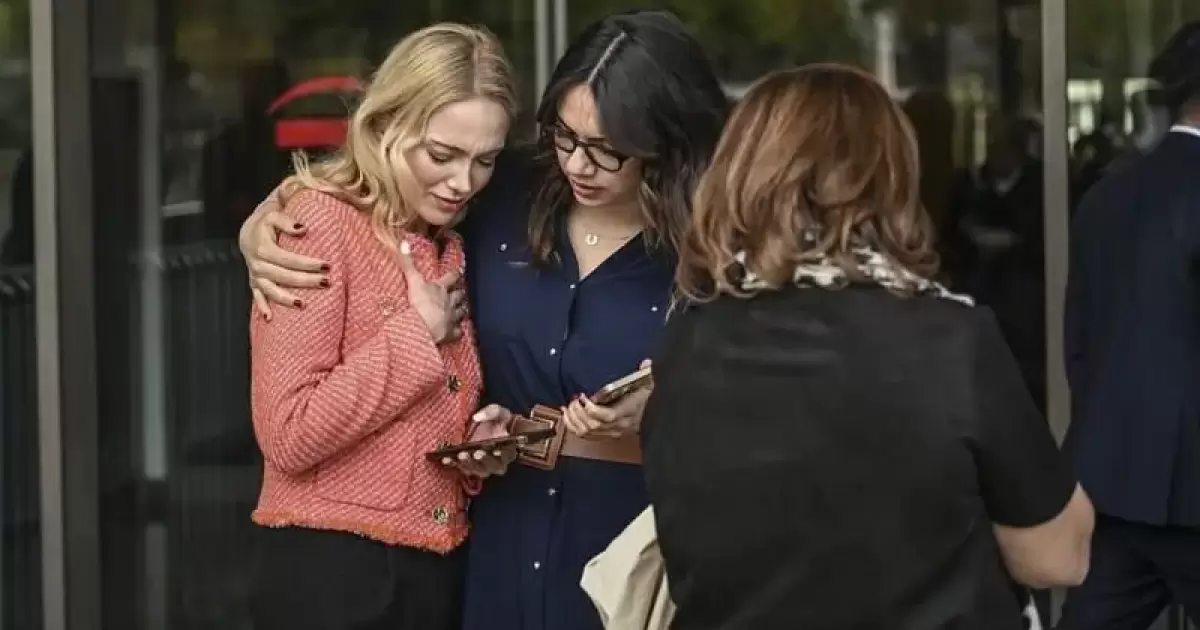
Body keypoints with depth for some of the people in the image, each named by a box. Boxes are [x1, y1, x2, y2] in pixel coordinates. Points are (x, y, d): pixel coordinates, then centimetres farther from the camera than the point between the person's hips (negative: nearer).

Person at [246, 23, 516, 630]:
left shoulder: (446, 245, 13)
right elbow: (289, 434, -21)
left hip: (439, 570, 8)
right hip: (335, 572, -8)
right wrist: (418, 332, -15)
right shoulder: (319, 221, -12)